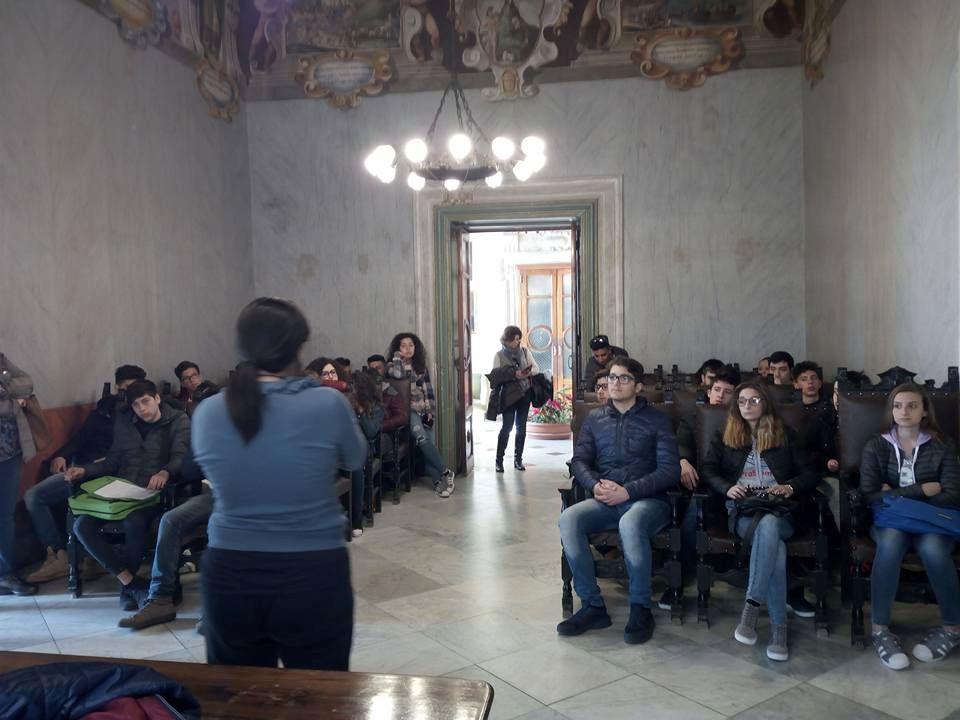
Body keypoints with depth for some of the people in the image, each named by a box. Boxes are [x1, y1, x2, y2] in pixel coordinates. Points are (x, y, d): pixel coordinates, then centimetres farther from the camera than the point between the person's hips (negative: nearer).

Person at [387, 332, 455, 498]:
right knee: (422, 439, -27)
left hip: (424, 411, 4)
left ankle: (438, 481, -15)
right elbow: (398, 374, -19)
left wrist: (431, 411, 6)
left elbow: (429, 391, 17)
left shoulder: (421, 366, 18)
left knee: (428, 444, -12)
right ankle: (445, 472, -23)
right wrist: (397, 356, -3)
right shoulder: (393, 365, 6)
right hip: (408, 410, -4)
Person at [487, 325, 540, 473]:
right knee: (506, 427, -7)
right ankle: (499, 460, 2)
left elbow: (536, 368, 7)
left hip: (524, 394, 3)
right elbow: (495, 374, -9)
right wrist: (514, 374, -19)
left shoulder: (525, 352, 10)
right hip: (509, 395, -3)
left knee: (521, 427, 6)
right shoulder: (499, 355, 1)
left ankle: (518, 459, 16)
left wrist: (529, 372, -16)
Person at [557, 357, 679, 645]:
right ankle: (593, 607, -16)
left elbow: (670, 470, -3)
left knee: (630, 523, -39)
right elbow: (579, 460, 12)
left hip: (647, 500, -3)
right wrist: (596, 485, -10)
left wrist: (628, 491, -15)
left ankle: (640, 610, -20)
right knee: (569, 519, -27)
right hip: (605, 501, 4)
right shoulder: (595, 418, 17)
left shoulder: (656, 420, 6)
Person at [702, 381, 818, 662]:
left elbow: (810, 474, 12)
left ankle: (752, 606, -42)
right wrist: (727, 488, -6)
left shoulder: (786, 436, 18)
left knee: (769, 525, -40)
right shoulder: (725, 437, 20)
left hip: (779, 510, 0)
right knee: (774, 544, -35)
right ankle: (778, 625, -36)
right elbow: (708, 471, 14)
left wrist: (790, 487, -9)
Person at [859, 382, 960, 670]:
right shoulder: (876, 447, 4)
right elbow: (870, 496, -7)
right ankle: (879, 629, -27)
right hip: (889, 521, 0)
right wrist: (921, 490, -11)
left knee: (931, 547, -35)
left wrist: (896, 495, -8)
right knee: (891, 540, -35)